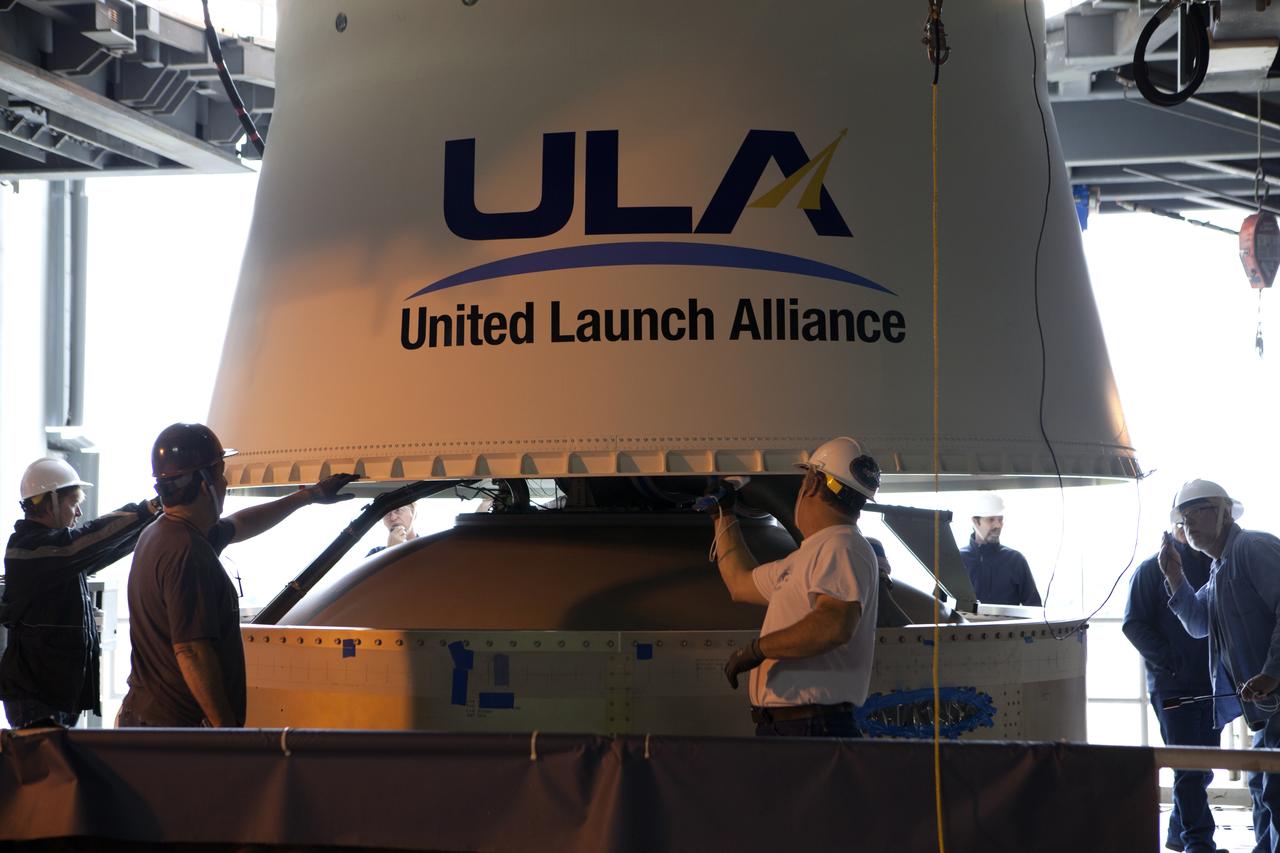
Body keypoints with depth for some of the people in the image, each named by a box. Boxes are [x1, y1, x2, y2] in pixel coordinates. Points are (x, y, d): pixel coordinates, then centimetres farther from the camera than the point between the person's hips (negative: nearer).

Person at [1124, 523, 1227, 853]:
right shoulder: (1153, 569, -1)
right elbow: (1134, 625, -4)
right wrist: (1171, 661, -14)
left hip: (1212, 685, 5)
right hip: (1172, 686, -5)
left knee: (1203, 766, 10)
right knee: (1188, 766, -8)